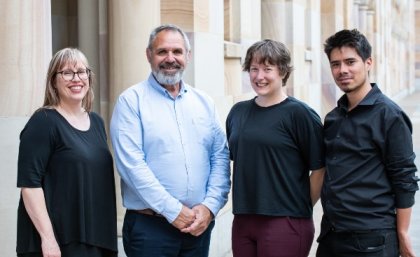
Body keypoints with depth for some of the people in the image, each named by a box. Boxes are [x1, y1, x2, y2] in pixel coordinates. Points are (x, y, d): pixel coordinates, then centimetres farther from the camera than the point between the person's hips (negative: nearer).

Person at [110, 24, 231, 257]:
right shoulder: (132, 101, -4)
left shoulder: (204, 103, 11)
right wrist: (173, 211, -14)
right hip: (149, 226, -4)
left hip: (199, 225, 4)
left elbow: (220, 158, 8)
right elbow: (131, 164, -13)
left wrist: (210, 206, -7)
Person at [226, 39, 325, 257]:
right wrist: (243, 201, 14)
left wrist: (300, 208, -2)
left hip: (285, 222, -5)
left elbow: (320, 169, -8)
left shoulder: (298, 113, -7)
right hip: (242, 220, 5)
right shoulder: (238, 112, 10)